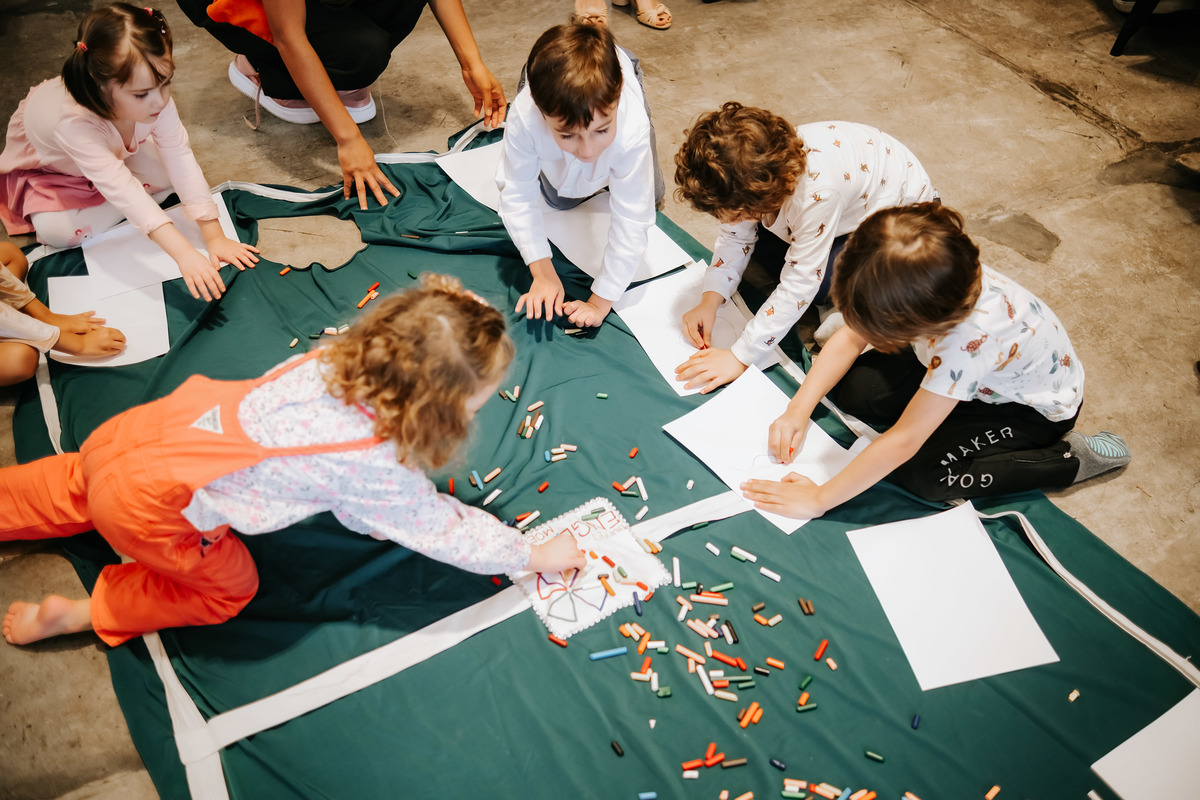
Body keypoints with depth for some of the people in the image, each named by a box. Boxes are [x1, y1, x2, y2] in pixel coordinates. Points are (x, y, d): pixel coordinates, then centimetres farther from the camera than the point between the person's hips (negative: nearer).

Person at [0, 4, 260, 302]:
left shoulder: (155, 98, -35)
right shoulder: (72, 121, -47)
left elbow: (180, 158, -34)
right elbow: (121, 190, -54)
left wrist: (214, 237, -39)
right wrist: (183, 253, -65)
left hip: (113, 151, 4)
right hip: (45, 164, -4)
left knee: (165, 177, -19)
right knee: (56, 230, -25)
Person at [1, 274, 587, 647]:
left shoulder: (338, 360, -10)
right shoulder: (377, 465, -28)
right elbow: (445, 534, -15)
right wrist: (539, 556, -5)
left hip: (144, 426, 7)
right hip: (149, 505, -6)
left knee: (76, 494, 37)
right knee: (227, 590, 16)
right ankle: (74, 615, 19)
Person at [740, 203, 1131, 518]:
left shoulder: (970, 340, -44)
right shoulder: (914, 285, -28)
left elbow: (903, 441, -38)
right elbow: (850, 338, -12)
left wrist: (817, 499, -32)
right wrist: (799, 409, -22)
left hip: (1036, 407, -5)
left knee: (918, 474, -23)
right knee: (853, 390, -14)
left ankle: (1071, 458, -6)